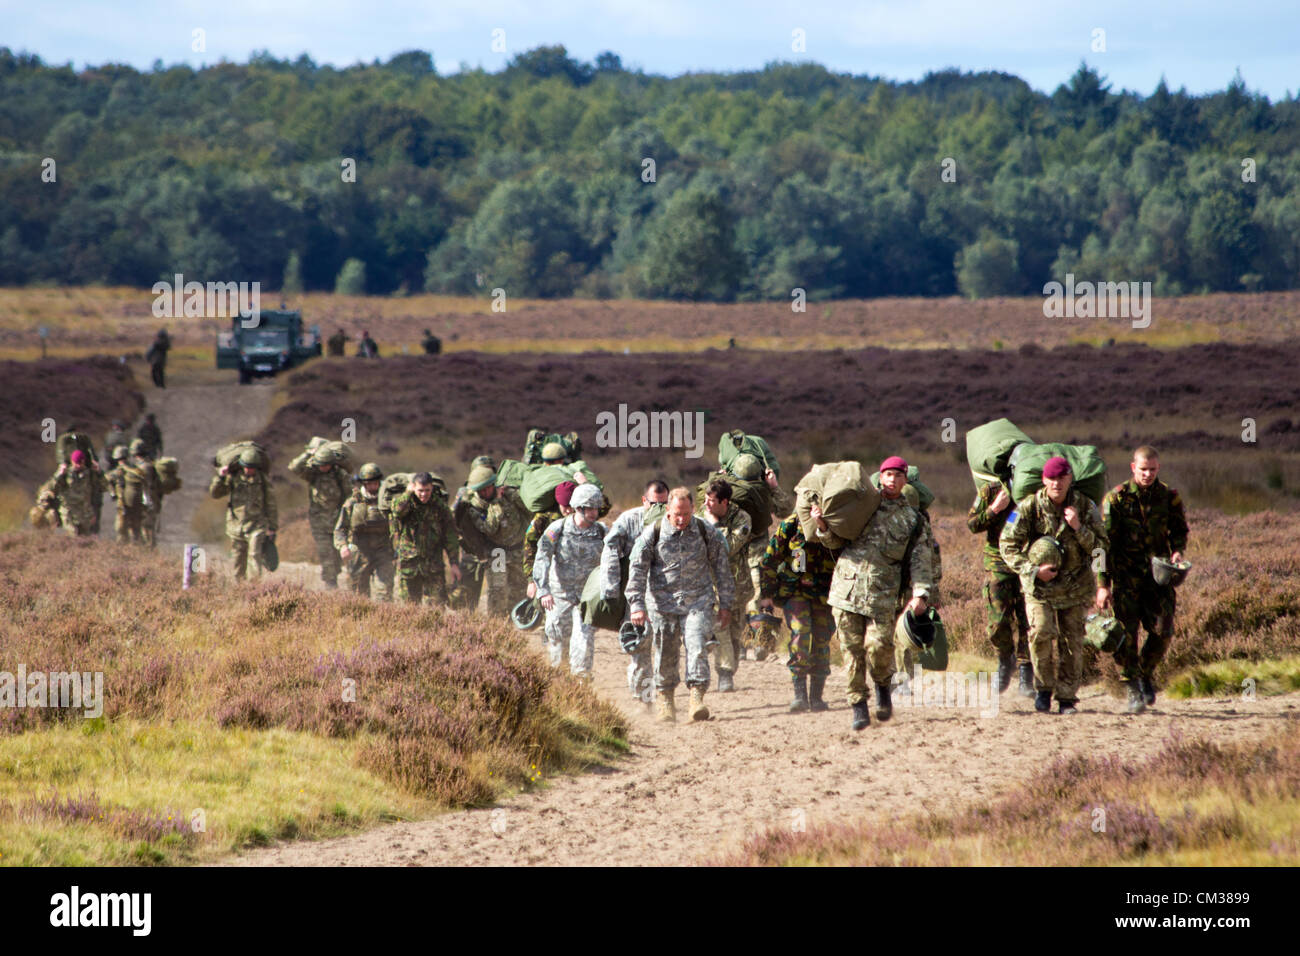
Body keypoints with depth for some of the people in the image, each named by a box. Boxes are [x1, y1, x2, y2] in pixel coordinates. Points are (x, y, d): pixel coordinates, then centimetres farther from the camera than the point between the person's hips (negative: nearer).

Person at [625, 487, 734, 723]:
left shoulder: (705, 533, 0)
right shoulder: (653, 534, -3)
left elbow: (721, 568, 9)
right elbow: (637, 569, -4)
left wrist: (725, 605, 9)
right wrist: (636, 604, -13)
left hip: (698, 601, 0)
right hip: (663, 603, 0)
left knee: (697, 648, -17)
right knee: (665, 655, 5)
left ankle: (697, 698, -20)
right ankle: (665, 702, 21)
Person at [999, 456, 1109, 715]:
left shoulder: (1084, 506, -6)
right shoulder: (1029, 507, -11)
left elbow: (1101, 546, -4)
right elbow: (1007, 545, -7)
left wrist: (1079, 528, -21)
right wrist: (1033, 571, -17)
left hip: (1075, 584, 2)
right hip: (1039, 584, -2)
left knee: (1072, 641, 1)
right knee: (1041, 631, -19)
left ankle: (1067, 697, 12)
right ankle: (1043, 688, 0)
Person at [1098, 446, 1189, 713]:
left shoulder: (1169, 497, 2)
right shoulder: (1116, 498, -6)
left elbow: (1179, 529, 18)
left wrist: (1177, 550, -6)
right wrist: (1102, 584, -10)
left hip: (1158, 574, 2)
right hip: (1126, 574, -2)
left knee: (1163, 631, -5)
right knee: (1126, 633, -7)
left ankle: (1146, 674, 22)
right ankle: (1133, 689, 3)